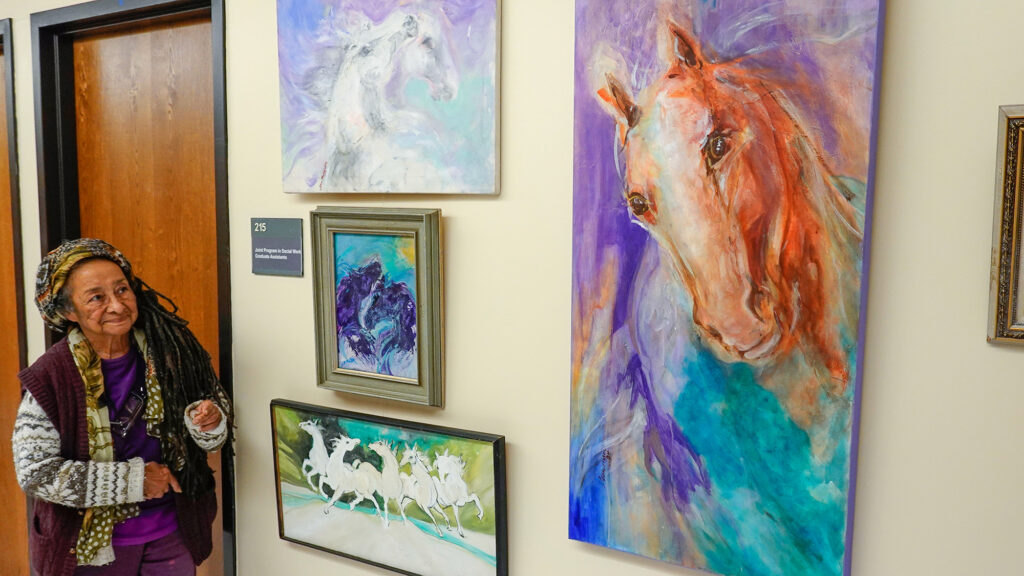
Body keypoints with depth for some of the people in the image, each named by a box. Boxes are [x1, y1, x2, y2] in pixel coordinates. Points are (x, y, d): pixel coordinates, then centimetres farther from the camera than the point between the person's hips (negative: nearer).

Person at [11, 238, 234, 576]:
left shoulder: (170, 350, -11)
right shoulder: (49, 378, -15)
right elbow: (34, 472, -16)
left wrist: (208, 424, -23)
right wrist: (133, 479, -20)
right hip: (92, 546, -2)